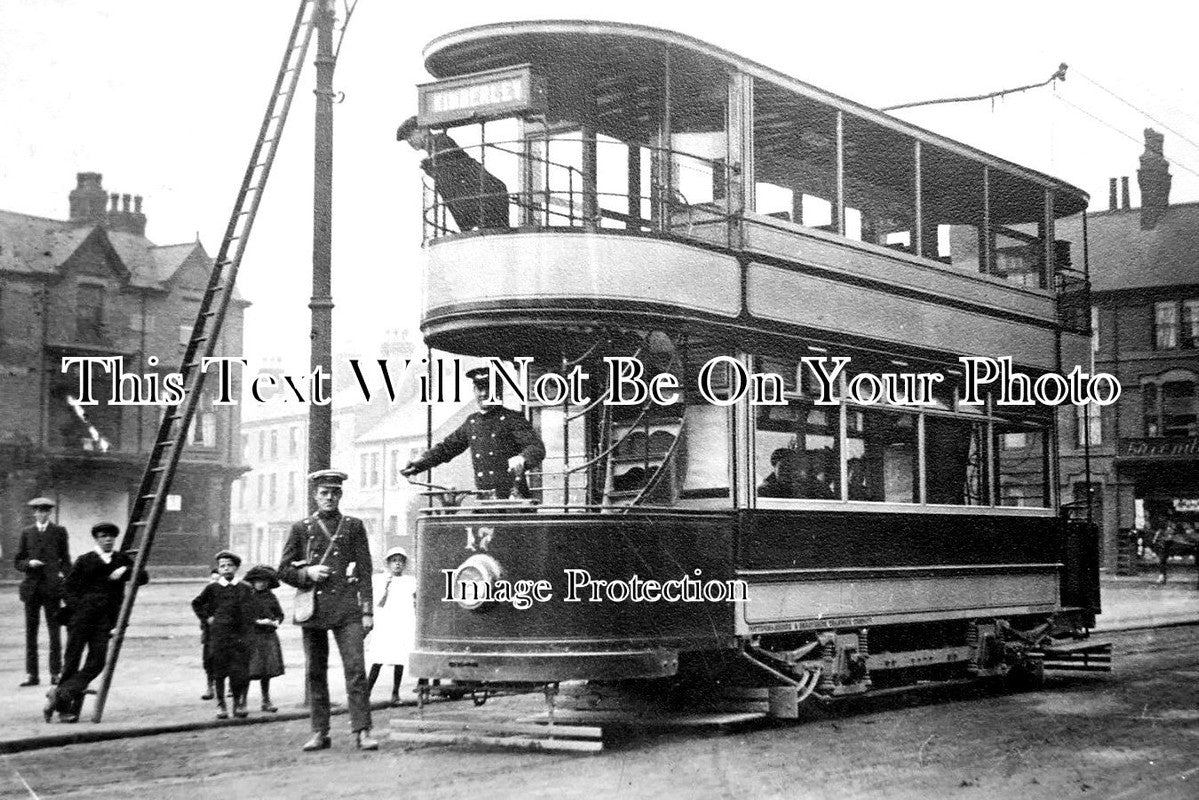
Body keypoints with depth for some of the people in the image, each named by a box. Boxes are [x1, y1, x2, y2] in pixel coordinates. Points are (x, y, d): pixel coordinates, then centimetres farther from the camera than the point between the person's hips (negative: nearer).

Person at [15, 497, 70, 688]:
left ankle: (56, 673, 3)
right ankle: (32, 674, 7)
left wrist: (63, 574, -5)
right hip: (31, 587, 2)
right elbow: (18, 562, 12)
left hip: (52, 586, -2)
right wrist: (29, 563, -8)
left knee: (54, 631, -2)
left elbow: (66, 559, 10)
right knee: (30, 631, 3)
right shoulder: (27, 532, 11)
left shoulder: (59, 531, 7)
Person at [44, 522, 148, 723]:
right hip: (81, 616, -2)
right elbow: (67, 586, 7)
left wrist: (126, 571, -9)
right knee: (72, 660, 0)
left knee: (97, 662, -13)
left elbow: (143, 577, 7)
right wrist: (77, 606, -7)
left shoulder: (122, 560, 15)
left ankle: (61, 695, -7)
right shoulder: (85, 561, 8)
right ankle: (66, 707, 11)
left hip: (104, 620, 2)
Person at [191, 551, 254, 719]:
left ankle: (239, 704, 7)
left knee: (240, 672, -4)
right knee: (219, 672, 2)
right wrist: (207, 618, 8)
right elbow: (196, 604, 20)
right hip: (218, 635, 1)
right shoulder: (213, 588, 6)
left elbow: (249, 616, 1)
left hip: (239, 636, 0)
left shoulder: (244, 589, 5)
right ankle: (221, 705, 10)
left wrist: (246, 636, -8)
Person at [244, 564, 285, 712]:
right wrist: (258, 621, -17)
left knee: (267, 671, 8)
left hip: (269, 637, 4)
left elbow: (280, 614, 16)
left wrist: (276, 622, -5)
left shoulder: (271, 597, 9)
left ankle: (266, 701, 19)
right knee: (248, 671, -6)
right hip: (251, 637, -4)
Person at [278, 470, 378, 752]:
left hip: (346, 608, -2)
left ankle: (362, 731, -9)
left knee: (355, 668, -10)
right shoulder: (301, 529, 11)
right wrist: (307, 573, -8)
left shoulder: (353, 526, 9)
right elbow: (284, 570, 13)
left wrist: (367, 610, -1)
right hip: (314, 609, 2)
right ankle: (320, 733, 13)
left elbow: (364, 571, 7)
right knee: (315, 673, 5)